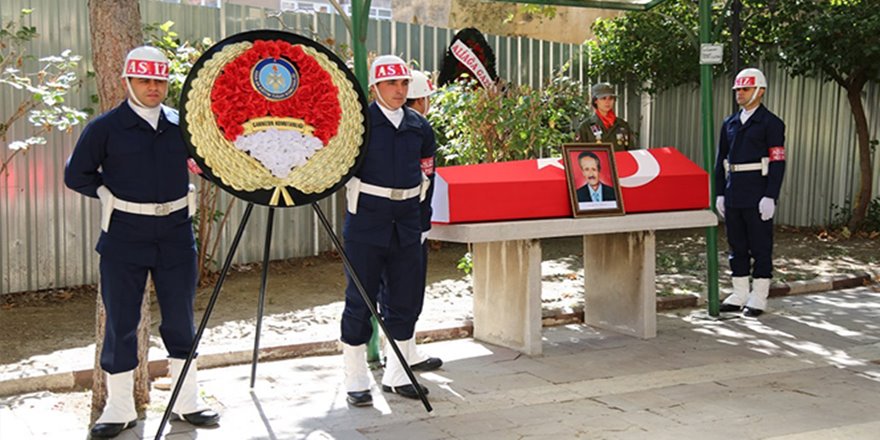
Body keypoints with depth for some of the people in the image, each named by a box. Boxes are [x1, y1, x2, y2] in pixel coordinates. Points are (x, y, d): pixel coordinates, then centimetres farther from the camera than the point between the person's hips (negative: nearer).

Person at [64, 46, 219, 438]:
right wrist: (112, 195, 0)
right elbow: (76, 175, 3)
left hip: (176, 235, 3)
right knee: (121, 321, 4)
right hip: (124, 237, -2)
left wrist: (182, 194, 3)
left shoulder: (181, 125, 5)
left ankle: (187, 401, 21)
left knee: (180, 318, 8)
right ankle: (119, 408, 17)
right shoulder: (105, 127, -3)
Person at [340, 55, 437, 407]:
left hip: (407, 223, 5)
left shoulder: (418, 126, 8)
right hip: (366, 222, -5)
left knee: (406, 300, 10)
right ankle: (356, 382, 11)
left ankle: (397, 376, 24)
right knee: (360, 301, 1)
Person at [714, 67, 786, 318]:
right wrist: (720, 193, 9)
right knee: (737, 245, 10)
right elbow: (721, 161, 15)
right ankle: (740, 295, 19)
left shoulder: (771, 123, -4)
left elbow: (778, 162, -9)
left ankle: (758, 298, 7)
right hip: (733, 195, 6)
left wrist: (770, 197, -17)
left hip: (758, 196, -6)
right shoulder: (729, 123, 14)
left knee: (760, 247, 0)